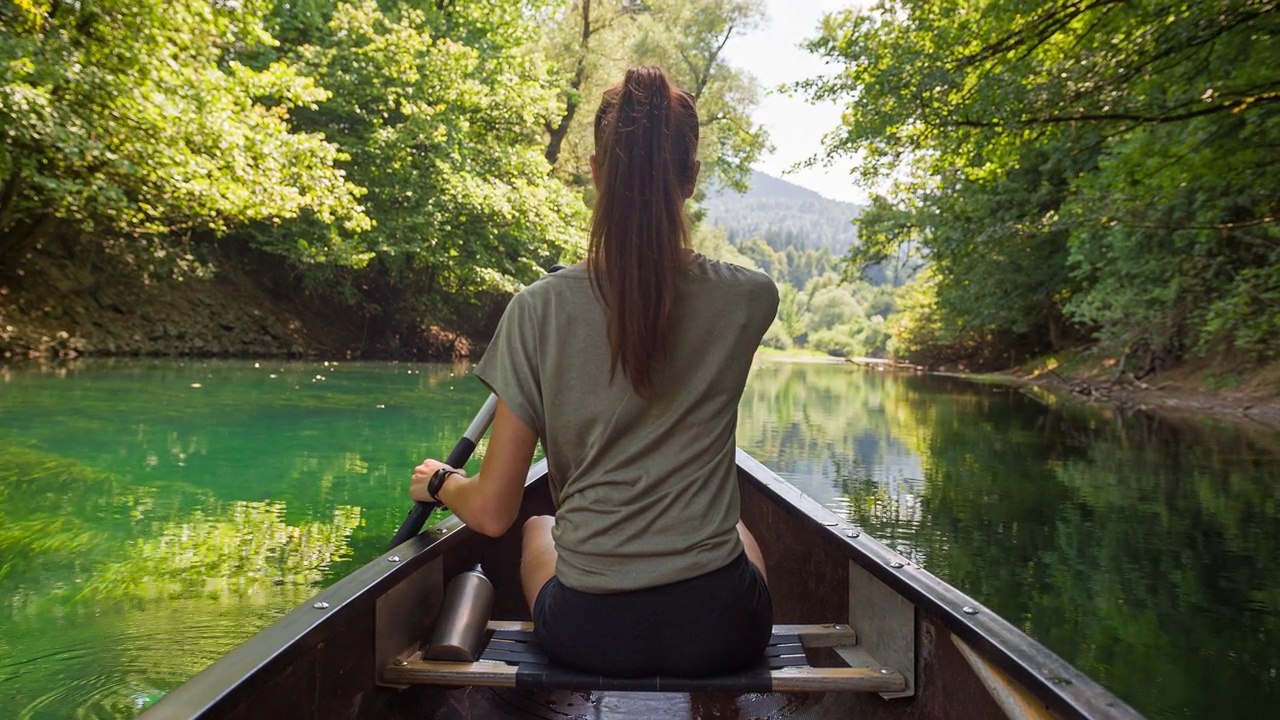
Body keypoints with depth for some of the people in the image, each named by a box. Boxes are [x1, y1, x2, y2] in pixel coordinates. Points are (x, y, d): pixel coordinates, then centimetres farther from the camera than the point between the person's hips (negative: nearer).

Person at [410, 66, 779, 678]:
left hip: (586, 635, 0)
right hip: (720, 632, 1)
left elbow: (491, 513, -8)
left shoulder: (540, 308, -14)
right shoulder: (747, 298, -9)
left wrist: (439, 482, 12)